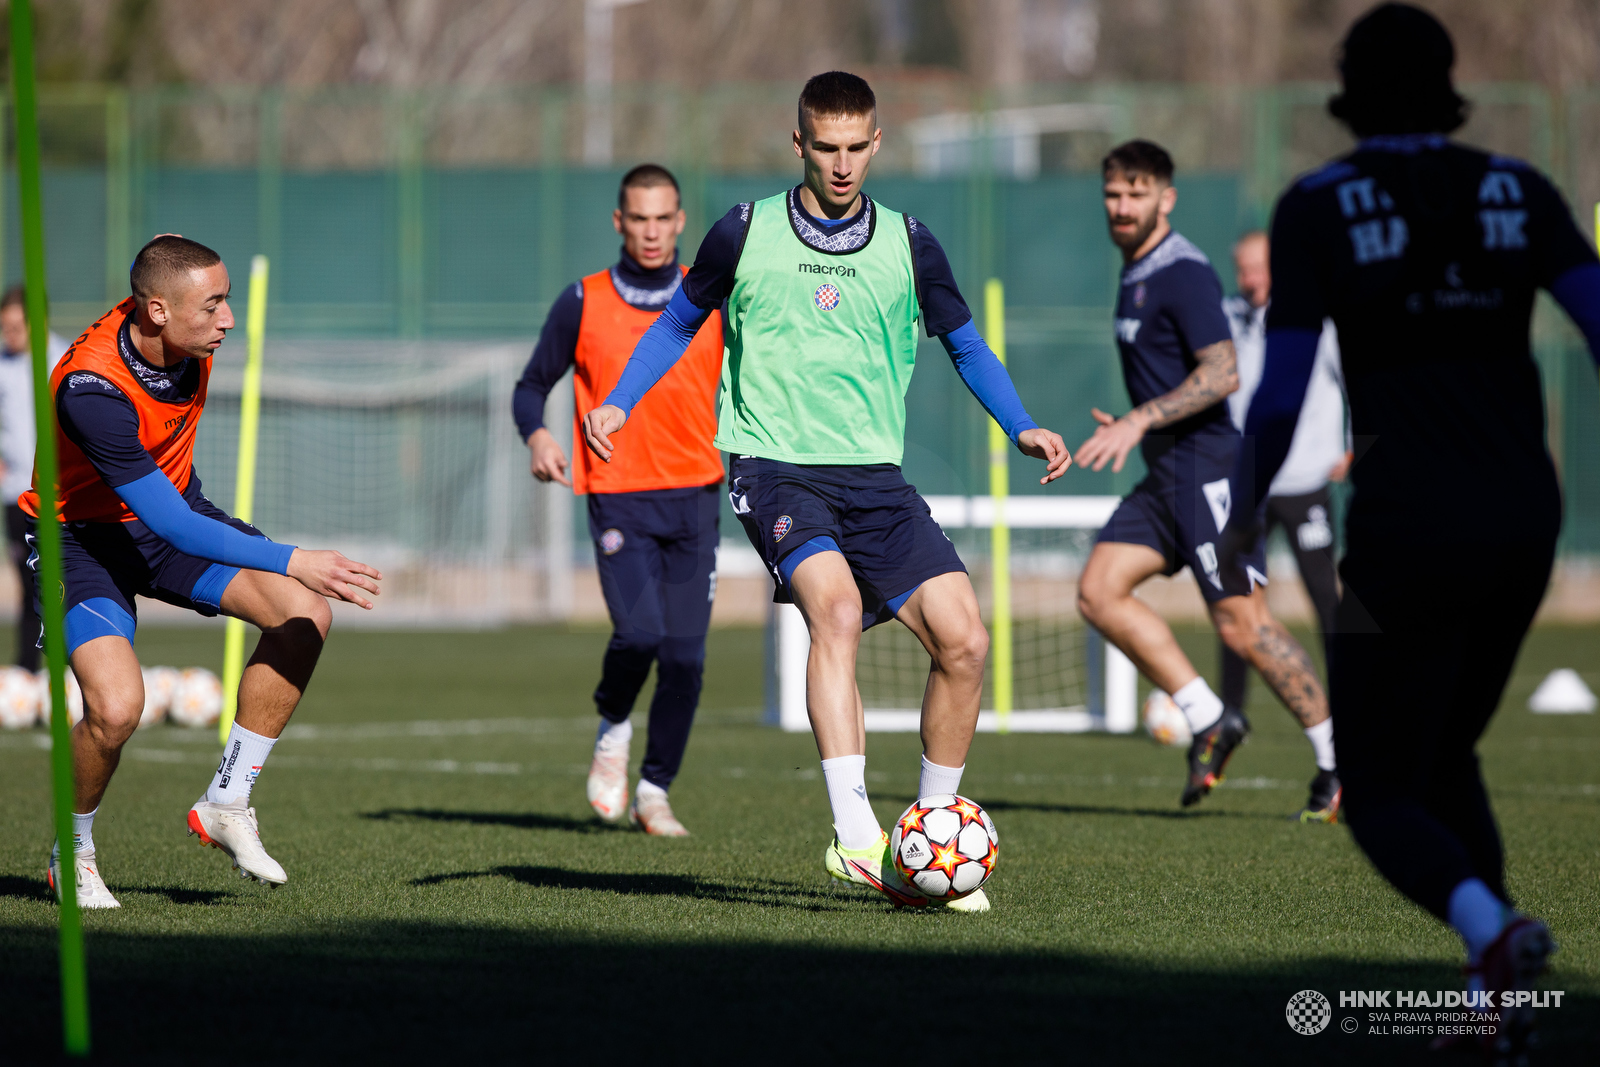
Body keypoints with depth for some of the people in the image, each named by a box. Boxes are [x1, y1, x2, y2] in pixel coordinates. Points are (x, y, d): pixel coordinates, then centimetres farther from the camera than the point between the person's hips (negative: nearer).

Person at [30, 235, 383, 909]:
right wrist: (293, 563, -41)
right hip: (83, 536, -7)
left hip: (172, 505, 7)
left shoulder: (190, 336, -14)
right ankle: (72, 852, 3)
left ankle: (225, 806, 2)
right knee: (116, 706, -27)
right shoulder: (90, 390, -36)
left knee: (303, 617, -11)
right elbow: (170, 526, -37)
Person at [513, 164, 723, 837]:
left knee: (685, 656, -2)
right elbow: (532, 386, 10)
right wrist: (536, 434, -10)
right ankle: (613, 729, 10)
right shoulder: (583, 303, 3)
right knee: (639, 632, -21)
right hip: (618, 498, -2)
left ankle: (653, 793, 14)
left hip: (694, 497, 2)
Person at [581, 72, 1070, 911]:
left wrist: (1023, 430, 3)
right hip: (774, 466, -3)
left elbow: (965, 346, 18)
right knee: (837, 606, -31)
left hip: (875, 476, 3)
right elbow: (680, 320, 17)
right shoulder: (747, 234, 3)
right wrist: (617, 404, 4)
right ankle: (856, 836, -37)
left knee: (963, 641, -10)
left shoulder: (907, 245, 8)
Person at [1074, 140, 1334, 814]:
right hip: (1166, 475, 10)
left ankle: (1343, 762, 0)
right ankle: (1210, 721, 0)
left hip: (1208, 467, -10)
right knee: (1099, 592, -3)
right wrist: (1139, 427, 25)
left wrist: (1140, 420, -26)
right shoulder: (1136, 273, 17)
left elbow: (1223, 373, -22)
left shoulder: (1183, 273, -13)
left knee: (1242, 625, -9)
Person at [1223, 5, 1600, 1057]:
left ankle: (1493, 930, -28)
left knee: (1383, 803, 5)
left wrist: (1242, 515, 10)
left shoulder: (1317, 207, -3)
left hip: (1409, 528, -4)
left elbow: (1280, 396, -7)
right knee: (1445, 758, 27)